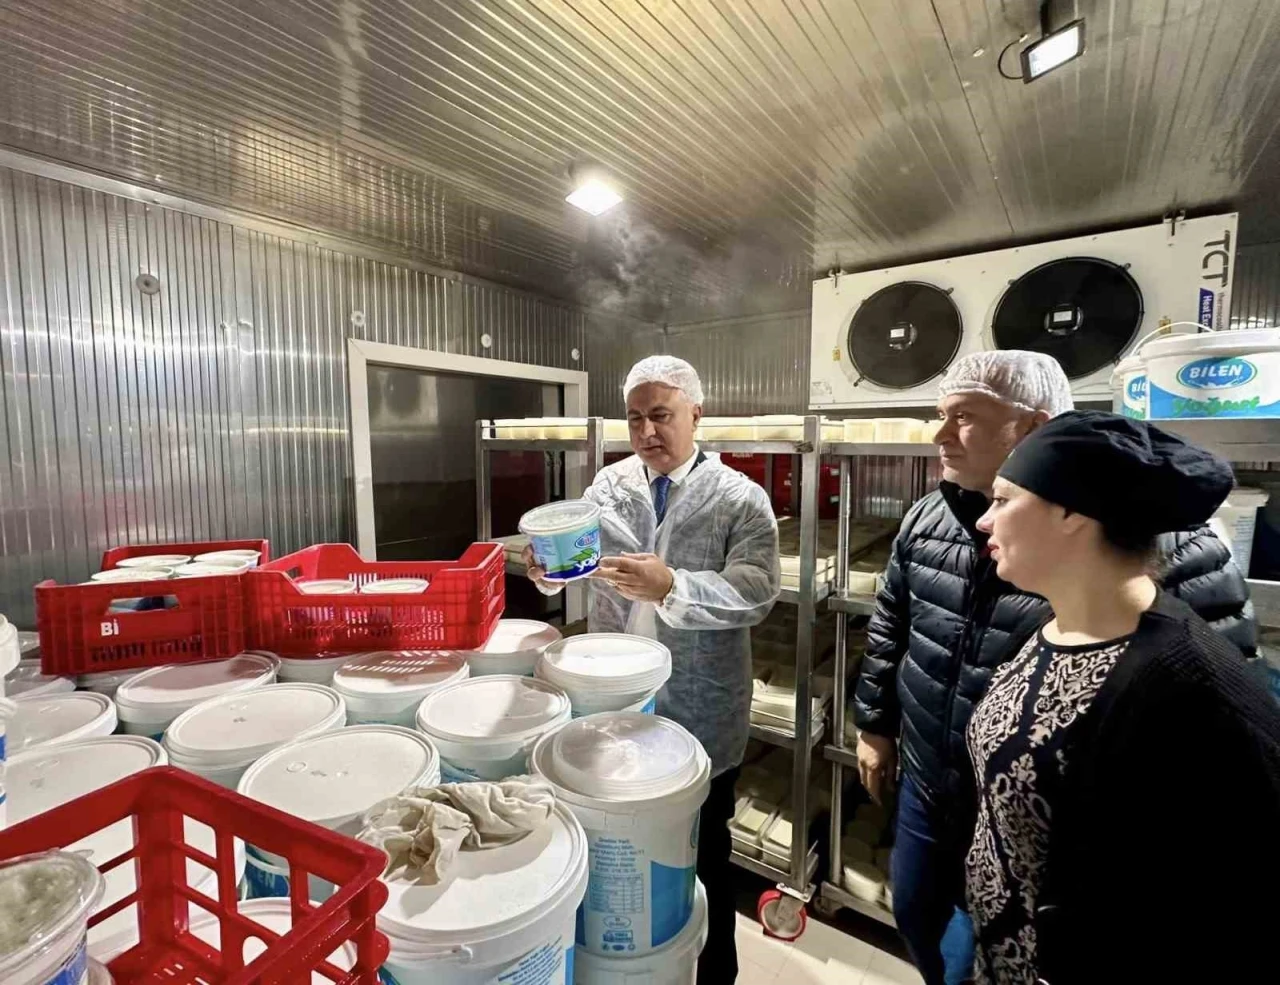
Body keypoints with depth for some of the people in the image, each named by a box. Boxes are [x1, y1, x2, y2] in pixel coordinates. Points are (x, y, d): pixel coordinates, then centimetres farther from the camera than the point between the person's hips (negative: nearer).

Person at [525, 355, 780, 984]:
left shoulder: (741, 499, -10)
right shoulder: (608, 485, 1)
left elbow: (755, 594, -20)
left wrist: (670, 586, -35)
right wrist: (550, 569, -23)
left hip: (699, 717, -3)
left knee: (700, 856, 18)